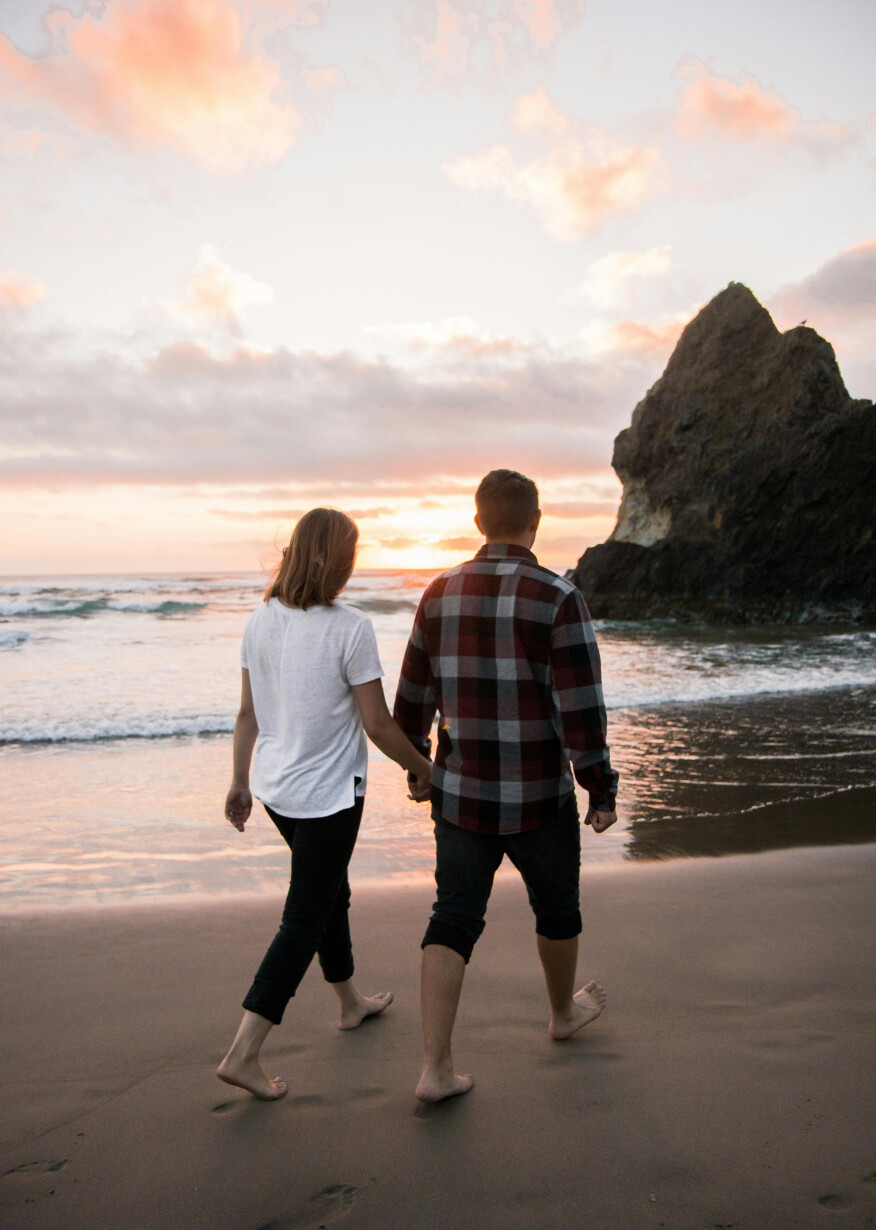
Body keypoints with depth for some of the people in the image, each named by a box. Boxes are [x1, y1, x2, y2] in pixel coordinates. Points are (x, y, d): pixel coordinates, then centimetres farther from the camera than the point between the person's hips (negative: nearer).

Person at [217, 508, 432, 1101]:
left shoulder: (261, 620, -2)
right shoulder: (350, 628, -19)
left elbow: (248, 714, 5)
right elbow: (378, 724, -15)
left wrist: (240, 782, 17)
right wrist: (423, 769, 0)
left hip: (276, 788, 7)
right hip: (328, 794, -7)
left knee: (331, 893, 24)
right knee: (305, 920, 5)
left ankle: (351, 1002, 43)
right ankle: (243, 1052, 8)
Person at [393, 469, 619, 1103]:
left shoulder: (441, 594, -1)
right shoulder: (558, 598, -16)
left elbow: (412, 699, 7)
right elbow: (581, 711, -18)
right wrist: (603, 791, -6)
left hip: (460, 792, 3)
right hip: (538, 800, -3)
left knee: (454, 920, 12)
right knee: (556, 905, 22)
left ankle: (436, 1067, 10)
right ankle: (564, 1011, 45)